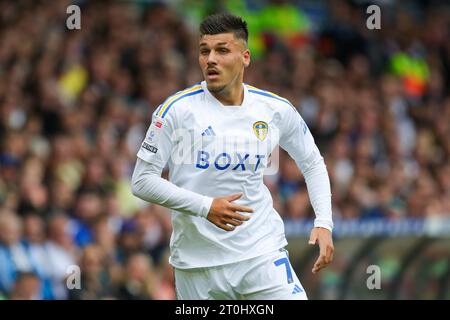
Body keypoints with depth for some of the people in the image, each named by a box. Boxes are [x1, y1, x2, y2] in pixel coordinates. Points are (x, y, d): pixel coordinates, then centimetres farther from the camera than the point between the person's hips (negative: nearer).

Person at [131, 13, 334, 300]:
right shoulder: (178, 109, -6)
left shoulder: (277, 110, 2)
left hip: (262, 253, 1)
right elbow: (142, 181, -6)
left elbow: (313, 164, 18)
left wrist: (324, 223, 4)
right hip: (197, 261, -1)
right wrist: (205, 206, -16)